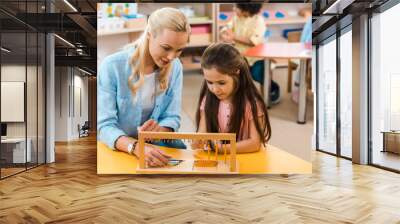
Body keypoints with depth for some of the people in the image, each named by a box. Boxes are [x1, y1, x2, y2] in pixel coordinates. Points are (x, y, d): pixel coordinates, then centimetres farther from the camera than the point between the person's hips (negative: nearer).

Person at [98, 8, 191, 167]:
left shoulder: (175, 67, -6)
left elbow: (172, 117, -1)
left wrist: (158, 131, -24)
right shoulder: (112, 66, -17)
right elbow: (105, 126, -19)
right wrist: (136, 147, -37)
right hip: (115, 149, -2)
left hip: (155, 147, 3)